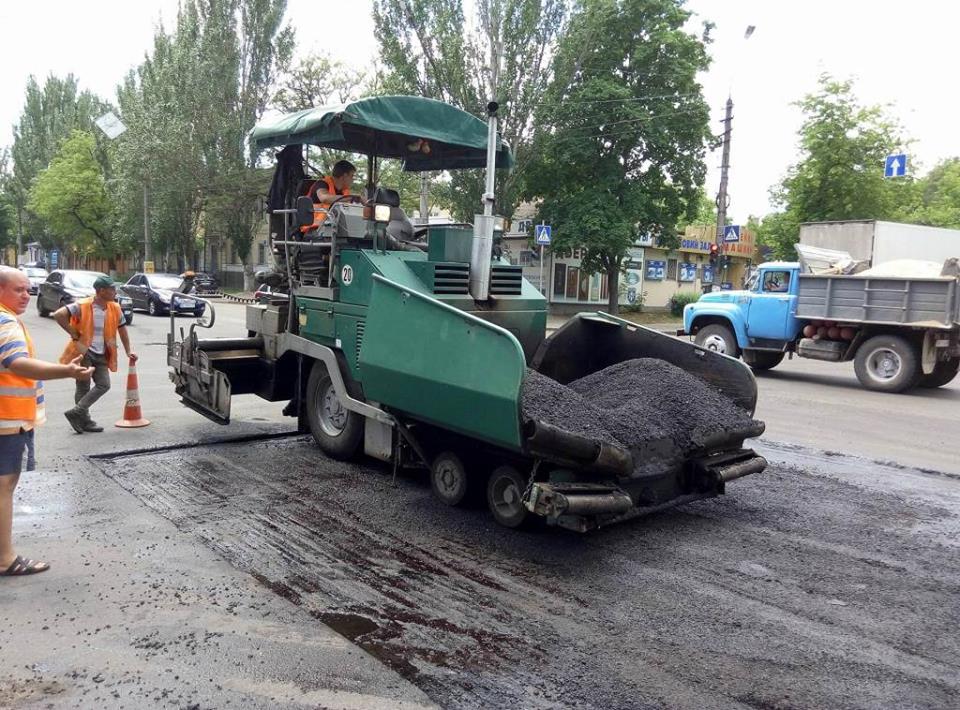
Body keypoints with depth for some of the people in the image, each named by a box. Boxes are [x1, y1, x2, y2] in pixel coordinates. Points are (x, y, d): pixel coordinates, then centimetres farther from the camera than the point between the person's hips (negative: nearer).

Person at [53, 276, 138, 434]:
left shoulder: (115, 309, 4)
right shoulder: (82, 306, -12)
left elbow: (122, 329, 15)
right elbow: (58, 315, -20)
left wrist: (128, 351, 14)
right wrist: (74, 335, -16)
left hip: (101, 355, 6)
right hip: (84, 352, -5)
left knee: (104, 385, -2)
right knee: (83, 387, -1)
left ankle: (77, 413, 6)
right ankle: (84, 420, 8)